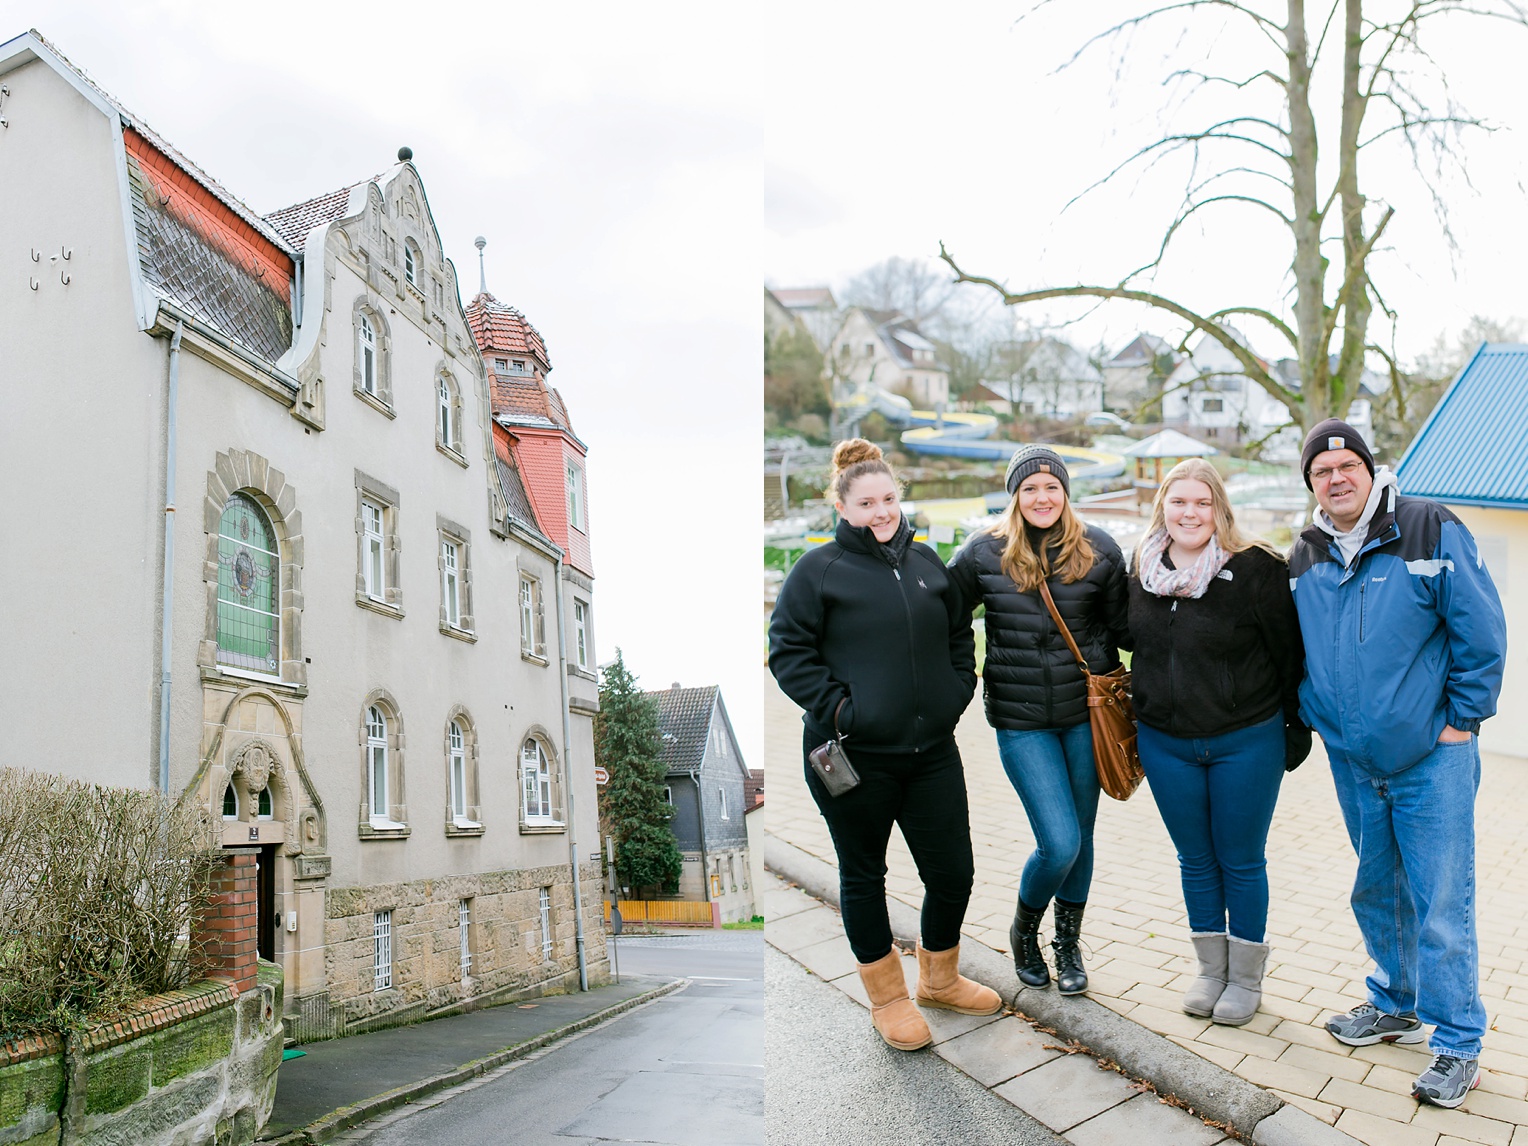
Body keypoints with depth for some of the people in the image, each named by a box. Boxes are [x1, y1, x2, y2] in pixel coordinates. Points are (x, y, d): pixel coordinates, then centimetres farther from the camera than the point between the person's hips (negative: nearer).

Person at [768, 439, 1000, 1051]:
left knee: (953, 871, 10)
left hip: (931, 749, 5)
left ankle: (940, 979, 37)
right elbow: (788, 650, -8)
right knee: (863, 875, 11)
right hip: (853, 757, -5)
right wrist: (836, 706, -15)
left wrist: (957, 693, 9)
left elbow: (961, 635, 22)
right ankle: (887, 998, 30)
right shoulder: (819, 569, -7)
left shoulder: (926, 562, 10)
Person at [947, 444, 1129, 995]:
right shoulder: (985, 553, -4)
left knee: (1080, 836, 12)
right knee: (1060, 843, -8)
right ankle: (1024, 929, 23)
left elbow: (1123, 626, 4)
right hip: (1021, 720, -2)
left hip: (1086, 711, 2)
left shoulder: (1098, 550, -1)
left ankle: (1068, 944, 36)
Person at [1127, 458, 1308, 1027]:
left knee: (1241, 861, 9)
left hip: (1245, 741, -4)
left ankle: (1246, 976, 26)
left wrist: (1297, 729, -7)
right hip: (1165, 744, 4)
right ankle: (1211, 969, 31)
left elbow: (1288, 652, -8)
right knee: (1195, 860, 15)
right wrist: (1135, 729, 15)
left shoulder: (1255, 568, -12)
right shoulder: (1143, 572, 3)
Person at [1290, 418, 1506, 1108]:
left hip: (1431, 759, -5)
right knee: (1377, 892, 18)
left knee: (1441, 904, -1)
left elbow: (1481, 631, -8)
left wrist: (1461, 720, -7)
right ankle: (1396, 1006, 36)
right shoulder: (1303, 561, 5)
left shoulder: (1431, 533, -10)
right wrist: (1316, 719, 8)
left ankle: (1458, 1045, 13)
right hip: (1351, 760, 5)